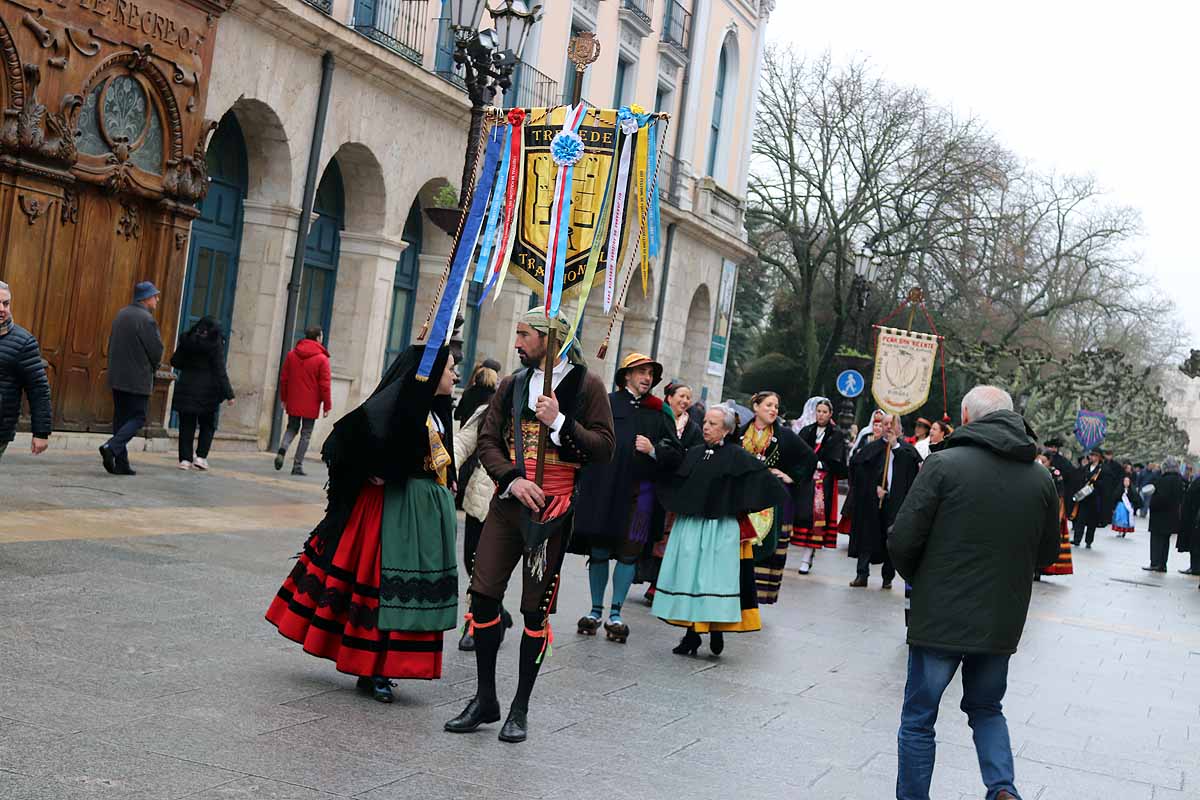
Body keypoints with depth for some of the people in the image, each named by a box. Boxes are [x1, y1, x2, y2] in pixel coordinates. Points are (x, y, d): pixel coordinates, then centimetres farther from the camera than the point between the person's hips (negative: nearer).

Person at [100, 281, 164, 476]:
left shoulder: (121, 314, 11)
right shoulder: (146, 319, -14)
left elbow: (112, 345, 14)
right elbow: (156, 351, -12)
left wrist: (116, 368, 17)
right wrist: (152, 368, 8)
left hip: (117, 377, 8)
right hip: (137, 380, -8)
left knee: (121, 418, 10)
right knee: (138, 418, -1)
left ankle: (121, 464, 10)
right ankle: (112, 447, -17)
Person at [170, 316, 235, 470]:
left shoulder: (186, 340, 5)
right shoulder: (215, 344, -8)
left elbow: (175, 362, 11)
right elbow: (220, 371, -11)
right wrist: (229, 394, -9)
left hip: (186, 389, 3)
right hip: (207, 392, -3)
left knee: (186, 426, 7)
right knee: (207, 425, 11)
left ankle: (185, 458, 3)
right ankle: (201, 456, 1)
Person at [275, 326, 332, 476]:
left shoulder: (292, 354, 4)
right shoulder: (322, 359, -10)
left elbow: (283, 378, 8)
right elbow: (325, 384, -11)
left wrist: (283, 398, 18)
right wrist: (327, 405, -4)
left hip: (293, 402, 4)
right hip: (311, 405, -4)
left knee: (292, 428, 18)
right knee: (306, 433, 6)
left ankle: (282, 450, -9)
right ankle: (298, 465, 5)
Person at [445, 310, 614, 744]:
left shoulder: (586, 385, -1)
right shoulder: (511, 385, 12)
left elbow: (604, 448, -7)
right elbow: (487, 442, 8)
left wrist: (559, 421, -17)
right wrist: (512, 479, -9)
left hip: (552, 511, -4)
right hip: (508, 501, 4)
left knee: (535, 609, 2)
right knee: (483, 595, 0)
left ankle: (520, 709, 16)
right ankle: (485, 699, 17)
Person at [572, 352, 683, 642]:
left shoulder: (659, 414, 11)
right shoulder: (606, 404, 4)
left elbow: (677, 455, 7)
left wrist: (653, 451, -12)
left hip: (640, 492, 2)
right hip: (604, 488, -1)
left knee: (629, 553, 1)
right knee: (599, 551, 4)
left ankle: (615, 614, 10)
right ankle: (596, 610, 18)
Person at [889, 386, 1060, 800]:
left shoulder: (945, 463, -13)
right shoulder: (1041, 478, 1)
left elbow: (902, 541, -13)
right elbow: (1046, 555, 10)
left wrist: (919, 580, 6)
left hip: (941, 616, -4)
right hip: (1002, 622, 4)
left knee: (918, 719, 10)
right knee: (987, 708, 24)